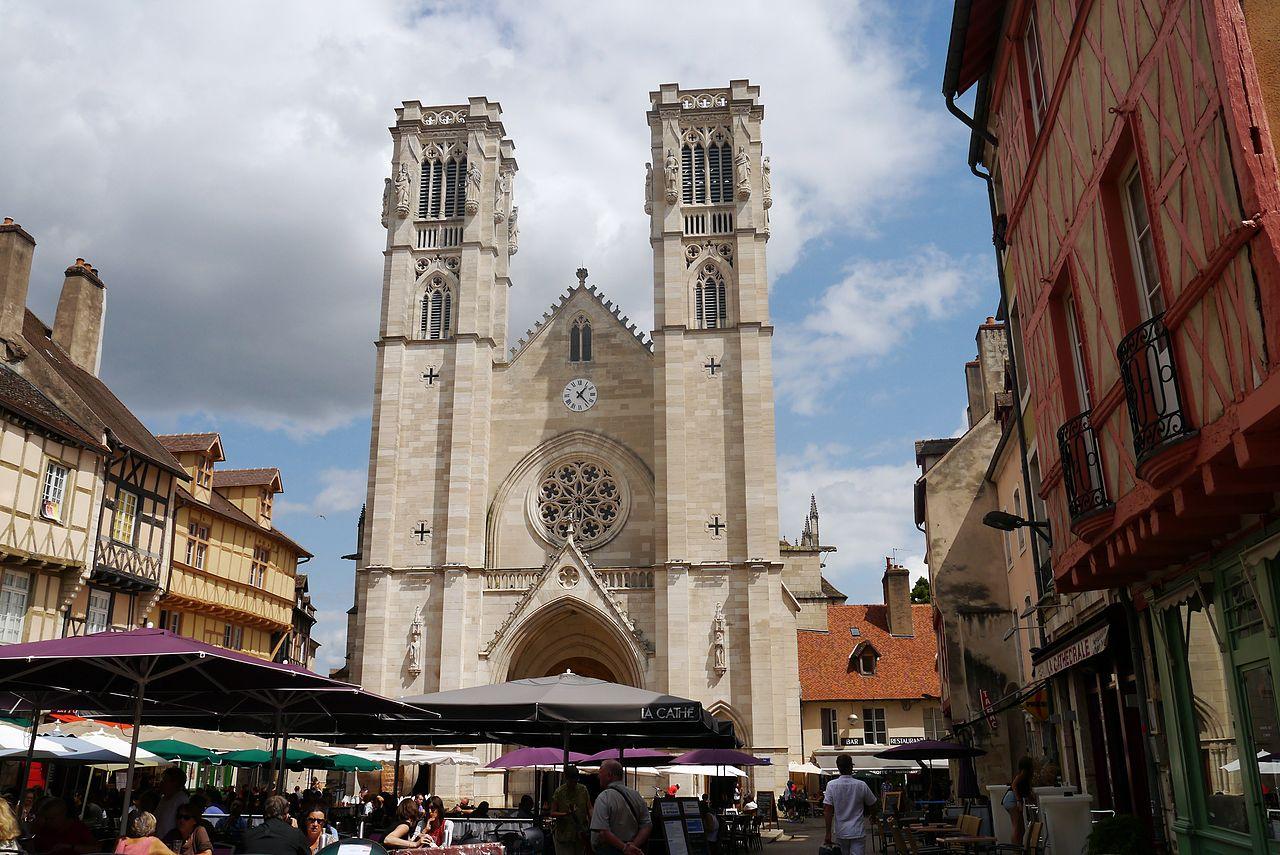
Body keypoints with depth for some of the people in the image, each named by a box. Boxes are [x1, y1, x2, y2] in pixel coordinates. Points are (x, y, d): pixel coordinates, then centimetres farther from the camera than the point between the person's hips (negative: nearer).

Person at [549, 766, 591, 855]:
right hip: (564, 834, -3)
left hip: (581, 834, 3)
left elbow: (589, 808, 5)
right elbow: (552, 813, -5)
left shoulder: (583, 789, 3)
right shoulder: (559, 792, -5)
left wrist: (591, 821, -14)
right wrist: (565, 814, -23)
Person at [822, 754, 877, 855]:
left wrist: (828, 833, -6)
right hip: (858, 832, -1)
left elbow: (827, 811, -10)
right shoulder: (861, 785, -7)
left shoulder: (831, 785, -7)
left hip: (840, 832, 1)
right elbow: (872, 807, 4)